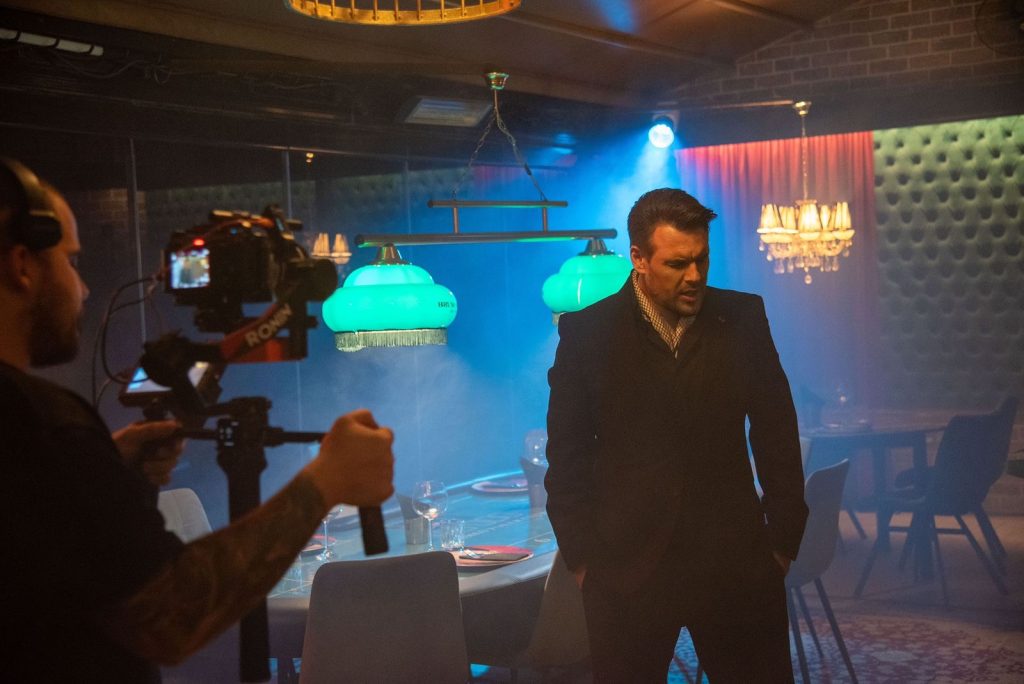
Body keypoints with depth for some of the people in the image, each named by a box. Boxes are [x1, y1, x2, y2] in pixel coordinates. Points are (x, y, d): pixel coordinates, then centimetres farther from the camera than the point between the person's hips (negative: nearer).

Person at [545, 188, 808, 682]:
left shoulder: (743, 319, 2)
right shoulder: (587, 332, -3)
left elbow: (777, 433, 7)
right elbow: (567, 456, 1)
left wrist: (783, 538, 5)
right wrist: (582, 558, -1)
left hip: (736, 563, 2)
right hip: (626, 569, -1)